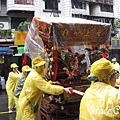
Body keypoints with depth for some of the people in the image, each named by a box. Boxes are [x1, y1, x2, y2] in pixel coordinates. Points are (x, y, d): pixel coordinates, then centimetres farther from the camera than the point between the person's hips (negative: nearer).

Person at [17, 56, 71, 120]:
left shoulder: (34, 74, 8)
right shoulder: (35, 77, -26)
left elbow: (43, 85, 19)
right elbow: (48, 88, -32)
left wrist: (51, 83, 3)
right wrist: (63, 89, -33)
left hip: (32, 103, 10)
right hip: (28, 105, -10)